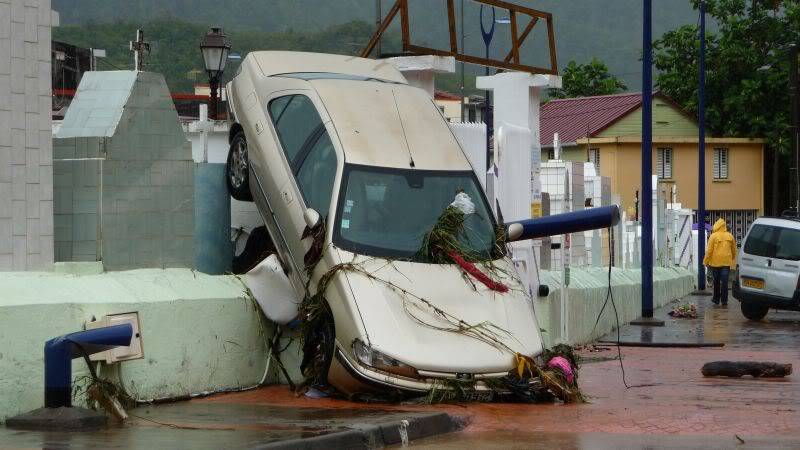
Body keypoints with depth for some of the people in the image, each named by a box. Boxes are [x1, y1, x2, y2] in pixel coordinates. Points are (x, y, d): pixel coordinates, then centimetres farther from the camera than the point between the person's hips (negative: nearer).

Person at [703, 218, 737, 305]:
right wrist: (733, 259, 29)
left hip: (715, 262, -2)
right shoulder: (730, 236, 5)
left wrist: (706, 261, -2)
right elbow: (734, 250, 15)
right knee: (724, 282, 0)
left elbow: (709, 250, -8)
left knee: (716, 281, 10)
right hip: (726, 262, 2)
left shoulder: (713, 236, -7)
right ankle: (724, 300, -3)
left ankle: (716, 299, 20)